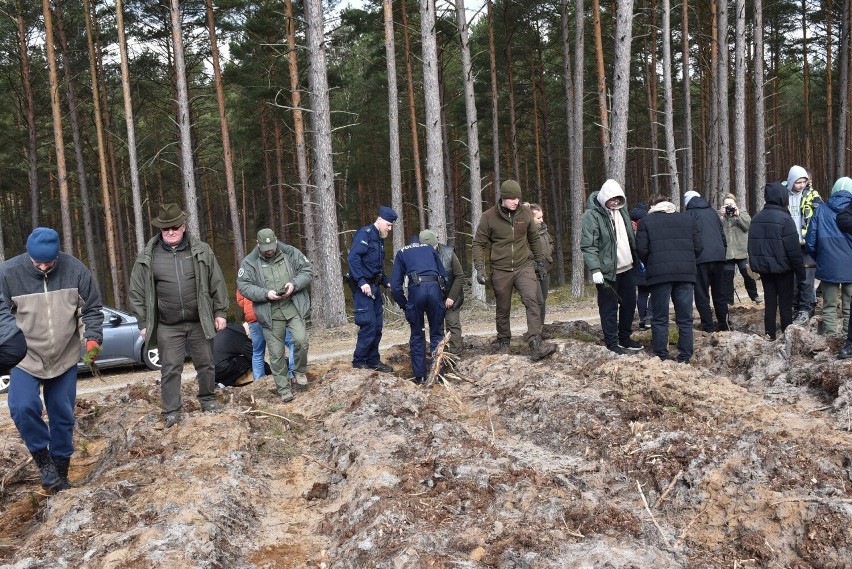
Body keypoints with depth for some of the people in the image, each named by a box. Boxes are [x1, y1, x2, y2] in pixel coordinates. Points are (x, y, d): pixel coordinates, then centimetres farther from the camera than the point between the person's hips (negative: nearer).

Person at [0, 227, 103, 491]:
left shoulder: (75, 270, -11)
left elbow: (91, 310, -1)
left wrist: (92, 338, -16)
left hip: (65, 358, 1)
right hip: (25, 358, -1)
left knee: (63, 416, 9)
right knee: (23, 408, -20)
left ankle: (61, 473, 26)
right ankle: (43, 458, 6)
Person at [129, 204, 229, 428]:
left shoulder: (201, 251, -1)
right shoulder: (147, 257, -1)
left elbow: (217, 283, 3)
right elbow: (137, 292, 3)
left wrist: (220, 312, 2)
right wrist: (143, 323, 1)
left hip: (200, 322, 1)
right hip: (167, 327, -1)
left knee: (206, 364, 12)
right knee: (170, 369, 3)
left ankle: (208, 400, 31)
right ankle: (171, 411, 13)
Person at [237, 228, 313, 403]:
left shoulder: (290, 253, 2)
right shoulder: (250, 262, -1)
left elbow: (308, 270, 5)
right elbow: (243, 285, -5)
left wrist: (294, 284, -13)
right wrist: (266, 294, -18)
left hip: (294, 307, 0)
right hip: (270, 313, 0)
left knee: (301, 340, -16)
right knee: (276, 353, 4)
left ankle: (299, 372, 13)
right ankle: (283, 388, 18)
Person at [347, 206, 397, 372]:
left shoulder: (379, 239, 17)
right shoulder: (365, 234, -11)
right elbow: (353, 257, -22)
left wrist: (386, 282, 9)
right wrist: (361, 282, -26)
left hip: (374, 287, 9)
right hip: (363, 287, -9)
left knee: (377, 325, 9)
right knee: (368, 324, -9)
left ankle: (373, 360, 19)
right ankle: (359, 362, 2)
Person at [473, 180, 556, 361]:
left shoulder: (525, 214, 1)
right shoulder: (488, 217, -7)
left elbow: (534, 239, 15)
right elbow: (479, 244, -2)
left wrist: (540, 261, 18)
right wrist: (480, 268, -12)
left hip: (524, 266, 1)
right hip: (500, 271, -1)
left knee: (532, 300, -20)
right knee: (503, 310, 10)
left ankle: (536, 344, -24)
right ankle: (503, 344, 29)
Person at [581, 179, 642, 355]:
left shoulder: (621, 210, 9)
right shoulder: (592, 215, -15)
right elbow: (587, 246, -19)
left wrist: (638, 259, 16)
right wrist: (595, 269, -25)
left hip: (627, 267, 8)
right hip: (607, 271, -7)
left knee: (629, 303, 15)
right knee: (609, 307, 1)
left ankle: (625, 337, 30)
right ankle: (611, 342, 13)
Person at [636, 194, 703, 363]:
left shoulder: (646, 221, 4)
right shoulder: (688, 219, 13)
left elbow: (641, 249, -3)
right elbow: (698, 247, 8)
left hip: (659, 274, -2)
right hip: (686, 273, 2)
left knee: (660, 319, 4)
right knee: (685, 318, 8)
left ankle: (662, 359, 3)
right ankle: (684, 359, 8)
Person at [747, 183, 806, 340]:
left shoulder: (756, 218, 4)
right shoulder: (784, 218, -15)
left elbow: (751, 245, 11)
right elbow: (794, 249, -14)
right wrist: (800, 272, -8)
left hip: (763, 267, 5)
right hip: (782, 267, -5)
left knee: (769, 300, 12)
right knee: (785, 301, 5)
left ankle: (770, 333, 14)